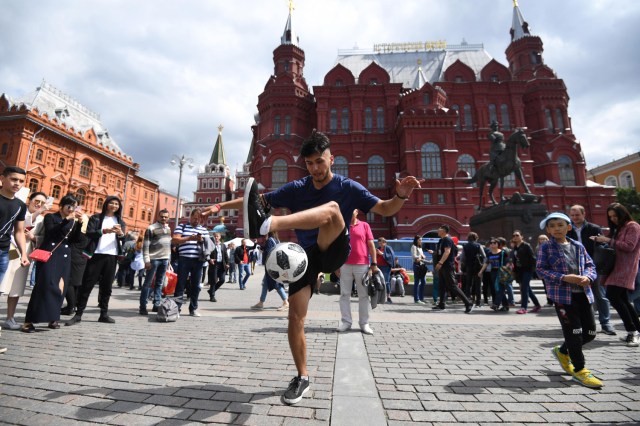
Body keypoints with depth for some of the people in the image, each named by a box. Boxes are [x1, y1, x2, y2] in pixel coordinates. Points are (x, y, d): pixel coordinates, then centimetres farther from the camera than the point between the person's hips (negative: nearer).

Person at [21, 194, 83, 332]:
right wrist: (66, 220, -21)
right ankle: (29, 321, -9)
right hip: (49, 253, -4)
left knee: (60, 287, 1)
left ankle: (53, 318, 10)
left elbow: (75, 238, 3)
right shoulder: (50, 217, 5)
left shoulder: (73, 221, 16)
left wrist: (79, 222, -9)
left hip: (64, 256, 4)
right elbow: (51, 232, -13)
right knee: (46, 285, -15)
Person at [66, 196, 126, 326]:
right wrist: (104, 231, -22)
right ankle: (78, 314, 7)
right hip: (96, 254, -2)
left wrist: (121, 233, -17)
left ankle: (104, 314, 13)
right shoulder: (96, 217, 6)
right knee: (87, 284, -1)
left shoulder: (120, 221, 14)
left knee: (106, 286, 7)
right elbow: (89, 233, -7)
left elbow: (124, 240, 5)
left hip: (112, 256, 3)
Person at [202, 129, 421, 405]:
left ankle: (264, 225, -52)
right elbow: (260, 200, 6)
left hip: (334, 254, -3)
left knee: (331, 209, -31)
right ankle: (302, 378, 18)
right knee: (295, 316, -5)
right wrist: (222, 206, -1)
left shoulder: (348, 187, -1)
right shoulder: (296, 189, 4)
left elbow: (385, 210, -2)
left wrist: (400, 196, -23)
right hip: (306, 255, 3)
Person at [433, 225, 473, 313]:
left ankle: (468, 303, -4)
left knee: (453, 286, -9)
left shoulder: (447, 239, -13)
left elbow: (447, 251, -25)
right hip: (442, 267, 10)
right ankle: (442, 305, 18)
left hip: (447, 266, -10)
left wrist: (440, 263, -31)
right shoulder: (441, 240, 16)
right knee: (442, 286, 12)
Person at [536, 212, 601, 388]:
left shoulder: (578, 246, 10)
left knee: (590, 332, 12)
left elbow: (590, 264, 12)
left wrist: (587, 276, -10)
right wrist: (564, 278, -19)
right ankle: (579, 370, 16)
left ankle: (562, 351, 36)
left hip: (582, 293, 6)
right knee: (574, 332, -2)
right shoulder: (546, 247, -5)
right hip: (562, 294, -6)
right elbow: (540, 269, -9)